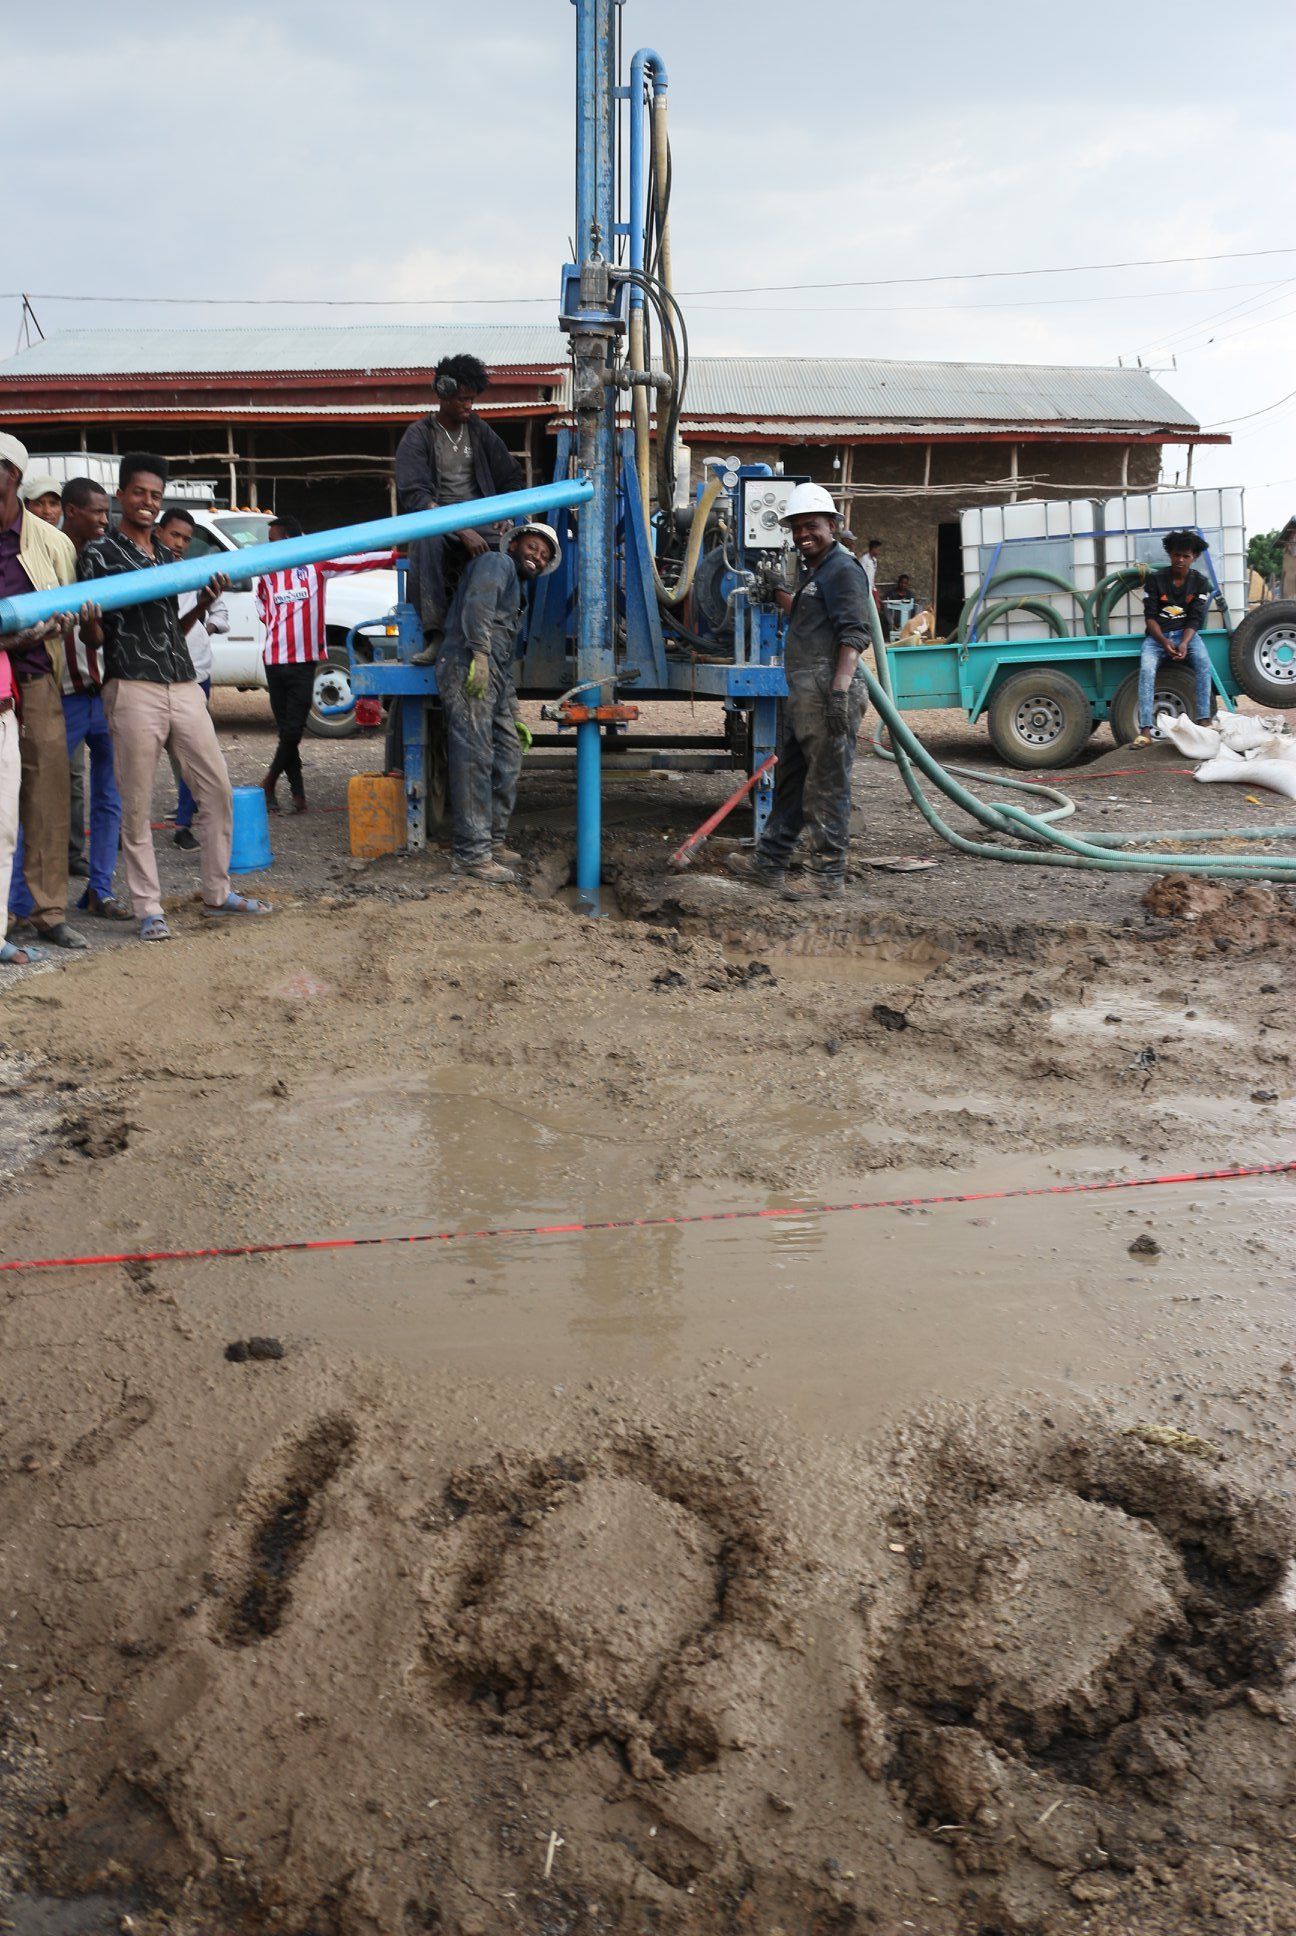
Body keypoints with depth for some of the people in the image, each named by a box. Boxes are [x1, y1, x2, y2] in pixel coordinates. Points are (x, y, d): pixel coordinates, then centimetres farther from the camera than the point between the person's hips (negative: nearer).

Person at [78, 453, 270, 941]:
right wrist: (87, 621, -23)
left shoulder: (168, 556, 20)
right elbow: (94, 638, 0)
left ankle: (217, 893, 17)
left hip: (184, 687, 6)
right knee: (137, 806, -2)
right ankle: (149, 910, 5)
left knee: (217, 791, 5)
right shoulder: (99, 553, 3)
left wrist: (204, 603, 5)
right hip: (133, 690, -6)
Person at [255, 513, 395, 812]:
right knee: (288, 729, 4)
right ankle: (297, 790, 11)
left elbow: (357, 561, -8)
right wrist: (269, 622, 12)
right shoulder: (267, 572, 12)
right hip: (275, 660, 3)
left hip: (304, 660, -3)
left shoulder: (317, 565, 0)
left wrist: (395, 557, -17)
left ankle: (270, 782, 11)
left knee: (293, 729, -7)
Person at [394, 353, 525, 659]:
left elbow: (512, 478, 24)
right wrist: (461, 530, -23)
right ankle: (435, 636, -41)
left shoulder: (479, 431, 16)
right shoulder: (418, 436, 1)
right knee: (426, 541, -40)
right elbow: (413, 495, -12)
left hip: (478, 518, 3)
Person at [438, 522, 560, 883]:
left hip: (493, 677, 10)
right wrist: (479, 652, -27)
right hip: (468, 666, -10)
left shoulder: (516, 588, 34)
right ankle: (471, 852, -16)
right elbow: (477, 602, -16)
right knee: (474, 759, -14)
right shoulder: (497, 563, 6)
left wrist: (514, 717, 29)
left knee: (507, 757, 9)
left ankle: (493, 841, 18)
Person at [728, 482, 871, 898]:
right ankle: (769, 864, 22)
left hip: (827, 692, -11)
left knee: (827, 785, -6)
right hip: (801, 692, 11)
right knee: (789, 781, 15)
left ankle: (829, 874, -1)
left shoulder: (842, 570, -8)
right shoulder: (811, 571, 23)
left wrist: (840, 689, -29)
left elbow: (855, 634, -19)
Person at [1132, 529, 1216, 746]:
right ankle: (1145, 730, -35)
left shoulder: (1200, 583, 3)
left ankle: (1204, 720, -30)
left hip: (1186, 632, 1)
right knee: (1146, 669, -29)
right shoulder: (1155, 580, -1)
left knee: (1203, 662, -30)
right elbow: (1150, 616, -5)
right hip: (1158, 634, -1)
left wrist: (1184, 643, -23)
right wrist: (1164, 641, -21)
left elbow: (1195, 619, -4)